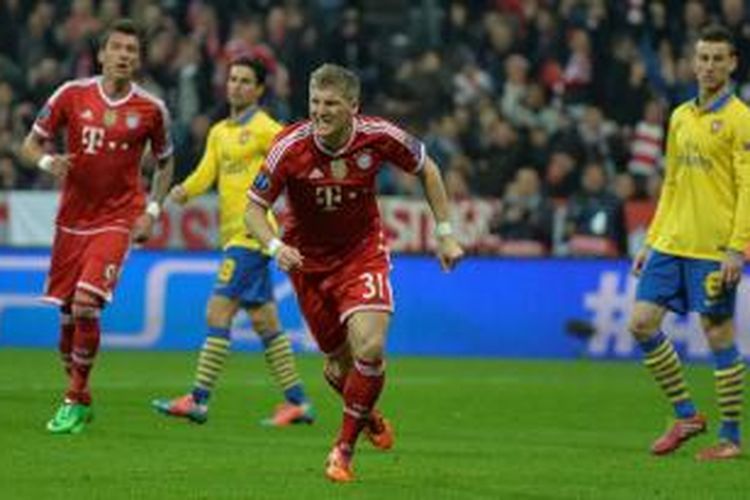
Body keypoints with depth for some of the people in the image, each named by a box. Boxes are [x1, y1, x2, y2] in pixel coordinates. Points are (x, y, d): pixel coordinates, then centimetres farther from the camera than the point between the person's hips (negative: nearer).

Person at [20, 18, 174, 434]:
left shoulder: (151, 110, -3)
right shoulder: (72, 95, -3)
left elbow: (165, 163, 13)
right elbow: (31, 143, 4)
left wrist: (151, 211, 1)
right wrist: (48, 161, -18)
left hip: (117, 220, -2)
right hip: (72, 219, 2)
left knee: (86, 305, -18)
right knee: (66, 313, 6)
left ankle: (75, 402, -5)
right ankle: (79, 394, 27)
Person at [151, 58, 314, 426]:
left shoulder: (265, 129, -6)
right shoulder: (218, 133, 17)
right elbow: (205, 173, 8)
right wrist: (184, 191, -11)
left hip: (251, 233, -8)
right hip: (234, 233, 8)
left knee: (218, 313, -12)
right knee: (264, 322, 10)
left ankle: (198, 400, -11)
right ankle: (296, 402, 14)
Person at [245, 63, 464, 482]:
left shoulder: (378, 137, -19)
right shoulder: (290, 147, -22)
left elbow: (426, 168, 1)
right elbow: (254, 208, -12)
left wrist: (446, 233, 1)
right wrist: (276, 247, -32)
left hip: (364, 251, 0)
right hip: (309, 260, 0)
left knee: (370, 348, -19)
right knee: (340, 362, 7)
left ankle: (345, 448, 0)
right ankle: (369, 417, 42)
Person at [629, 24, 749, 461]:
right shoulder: (680, 117, 14)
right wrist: (652, 240, 17)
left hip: (714, 249, -7)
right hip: (671, 243, 7)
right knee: (642, 322, 1)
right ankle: (687, 415, 13)